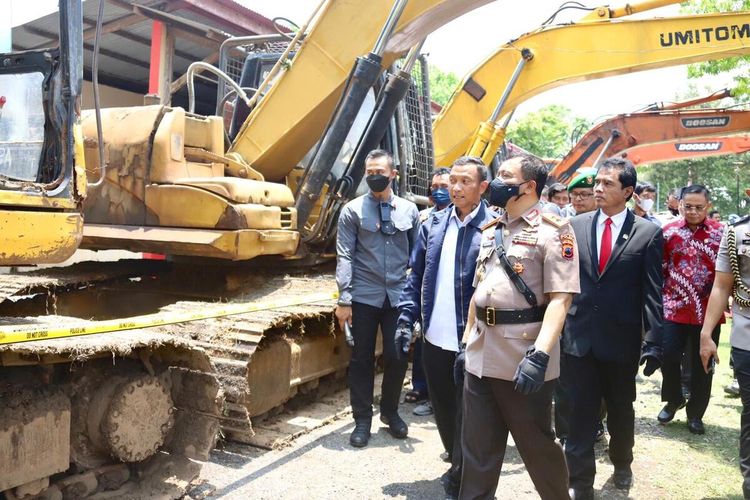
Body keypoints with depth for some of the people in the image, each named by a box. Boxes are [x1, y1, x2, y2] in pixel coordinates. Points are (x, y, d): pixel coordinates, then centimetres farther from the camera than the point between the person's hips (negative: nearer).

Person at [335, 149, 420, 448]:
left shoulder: (409, 210, 6)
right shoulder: (353, 210, 0)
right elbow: (345, 257, -4)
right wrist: (344, 299, -9)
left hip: (398, 296, 2)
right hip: (364, 297, -1)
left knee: (397, 357, 8)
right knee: (362, 359, 6)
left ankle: (390, 411, 31)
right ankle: (362, 419, 22)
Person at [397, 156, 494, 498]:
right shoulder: (433, 225, 5)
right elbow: (416, 276, 9)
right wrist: (406, 319, 2)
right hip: (435, 338, 5)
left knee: (467, 414, 9)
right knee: (443, 409, 20)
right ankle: (458, 465, 44)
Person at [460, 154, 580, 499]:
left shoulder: (552, 231, -9)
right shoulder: (490, 232, 13)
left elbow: (560, 299, -17)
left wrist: (539, 355, -26)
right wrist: (467, 342, 17)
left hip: (524, 359, -6)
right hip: (481, 356, 6)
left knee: (537, 445, 12)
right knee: (477, 447, 14)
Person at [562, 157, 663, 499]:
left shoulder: (648, 233, -4)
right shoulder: (576, 226, 1)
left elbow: (653, 293, -5)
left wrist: (654, 343, -7)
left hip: (621, 340, 0)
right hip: (578, 337, 1)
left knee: (621, 410, 19)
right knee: (581, 412, 5)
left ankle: (621, 463, 45)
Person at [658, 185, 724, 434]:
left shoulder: (721, 233, -1)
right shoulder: (668, 231, 0)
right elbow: (660, 268, 5)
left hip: (708, 310, 0)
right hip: (674, 308, 0)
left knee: (702, 364, 9)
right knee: (668, 357, 0)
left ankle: (695, 413, 26)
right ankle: (673, 400, 28)